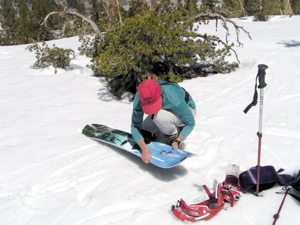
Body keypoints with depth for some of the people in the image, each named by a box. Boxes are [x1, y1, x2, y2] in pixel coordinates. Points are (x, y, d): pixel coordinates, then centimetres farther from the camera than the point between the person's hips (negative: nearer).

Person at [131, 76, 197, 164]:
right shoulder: (139, 97, -31)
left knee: (159, 116, -37)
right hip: (166, 109, 6)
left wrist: (177, 141, -36)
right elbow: (135, 126, -26)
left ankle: (174, 137, -7)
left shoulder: (175, 101, -41)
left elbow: (190, 123, -24)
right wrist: (144, 148, -41)